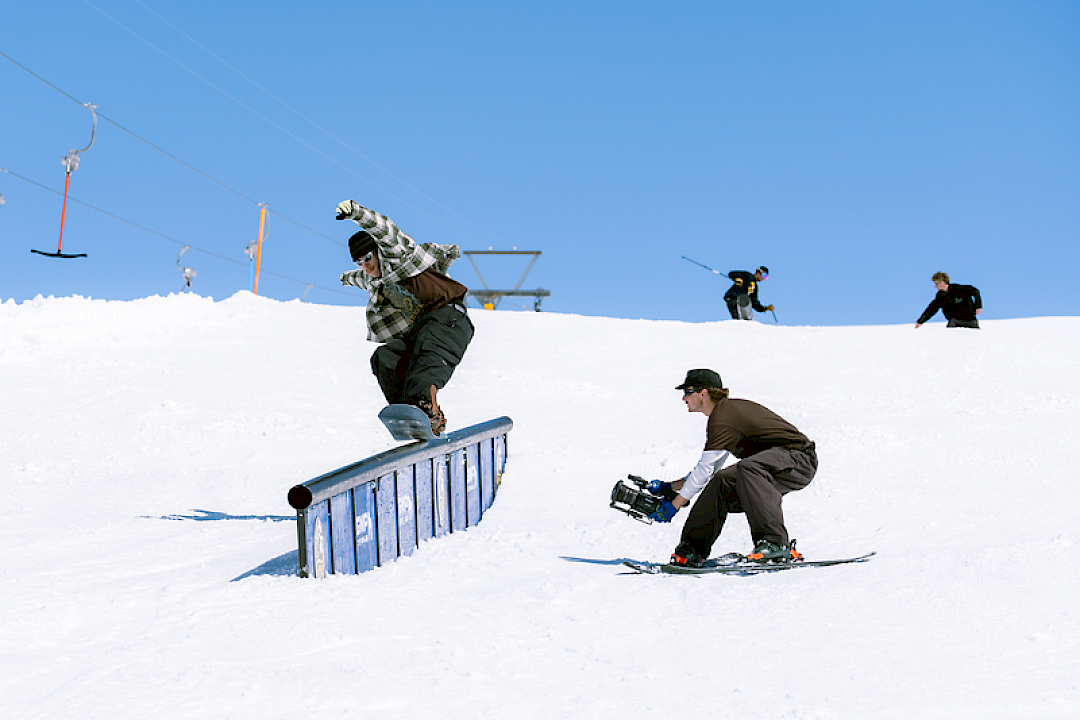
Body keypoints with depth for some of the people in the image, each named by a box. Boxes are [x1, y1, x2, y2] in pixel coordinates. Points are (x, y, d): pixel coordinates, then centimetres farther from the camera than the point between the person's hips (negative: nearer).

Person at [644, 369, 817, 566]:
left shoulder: (723, 418, -16)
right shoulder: (725, 411, 15)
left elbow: (705, 470, -16)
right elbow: (708, 471, 22)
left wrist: (674, 505, -9)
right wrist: (670, 487, 18)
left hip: (799, 461, -10)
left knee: (748, 468, -35)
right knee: (721, 483, 2)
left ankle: (776, 544, -38)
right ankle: (692, 551, 3)